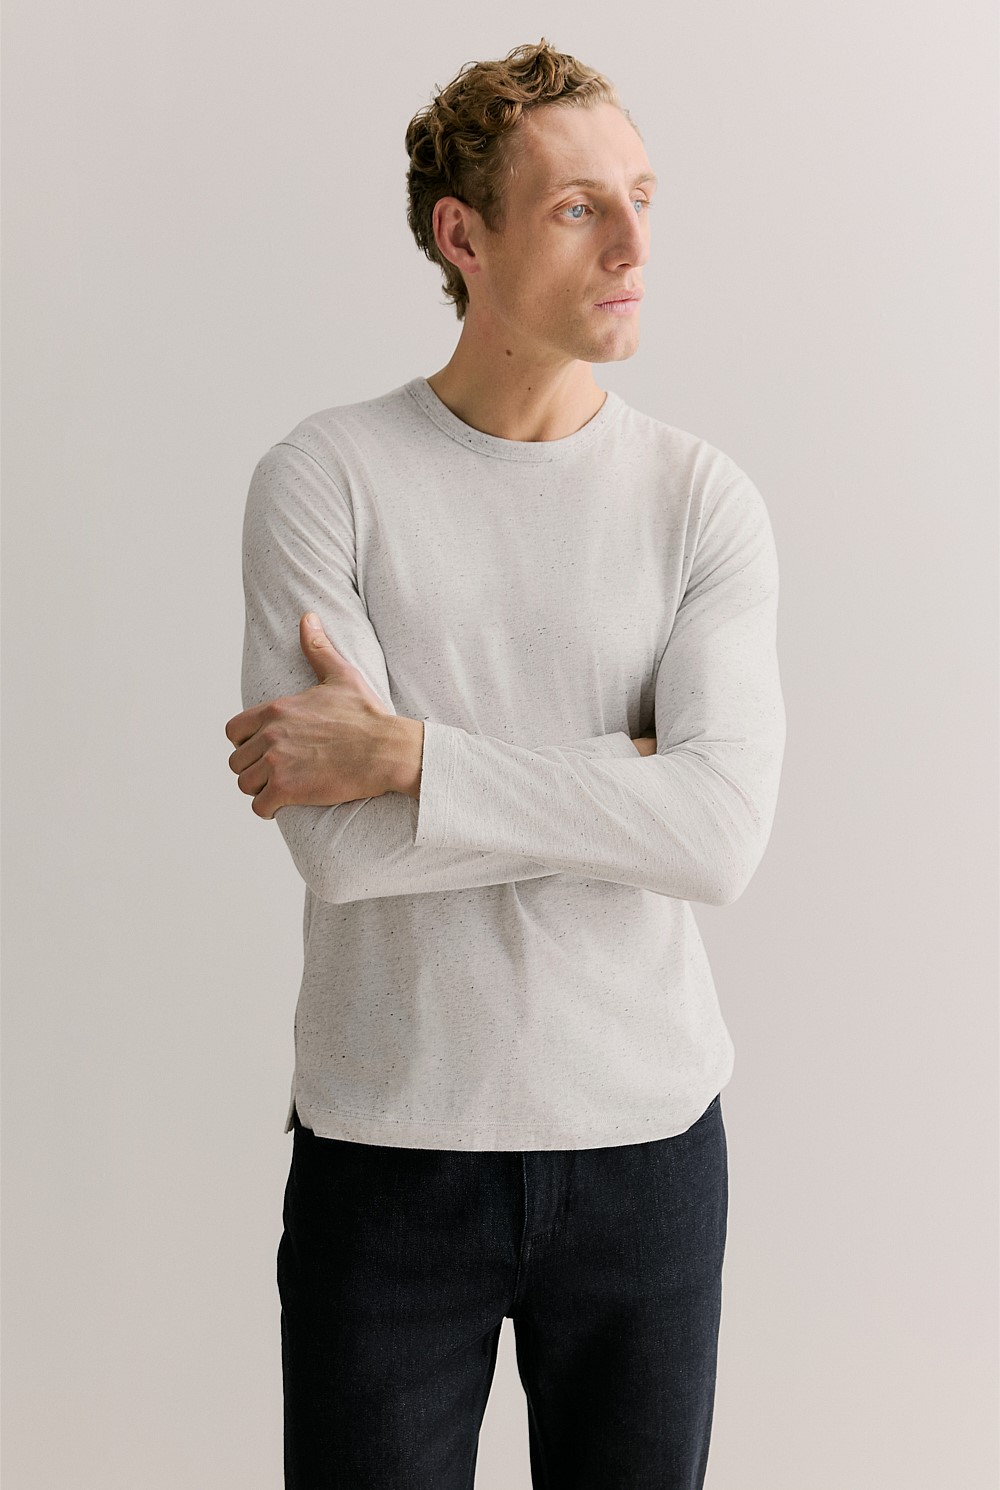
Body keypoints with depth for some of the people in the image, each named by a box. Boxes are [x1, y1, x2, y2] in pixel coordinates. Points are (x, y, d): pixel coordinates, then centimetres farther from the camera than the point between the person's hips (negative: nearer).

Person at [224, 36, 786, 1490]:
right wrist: (624, 780, -12)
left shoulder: (704, 499, -2)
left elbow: (724, 836, -17)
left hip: (648, 1144, 2)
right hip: (389, 1143, -1)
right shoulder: (323, 477, -6)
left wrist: (403, 751, -20)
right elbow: (339, 844, -17)